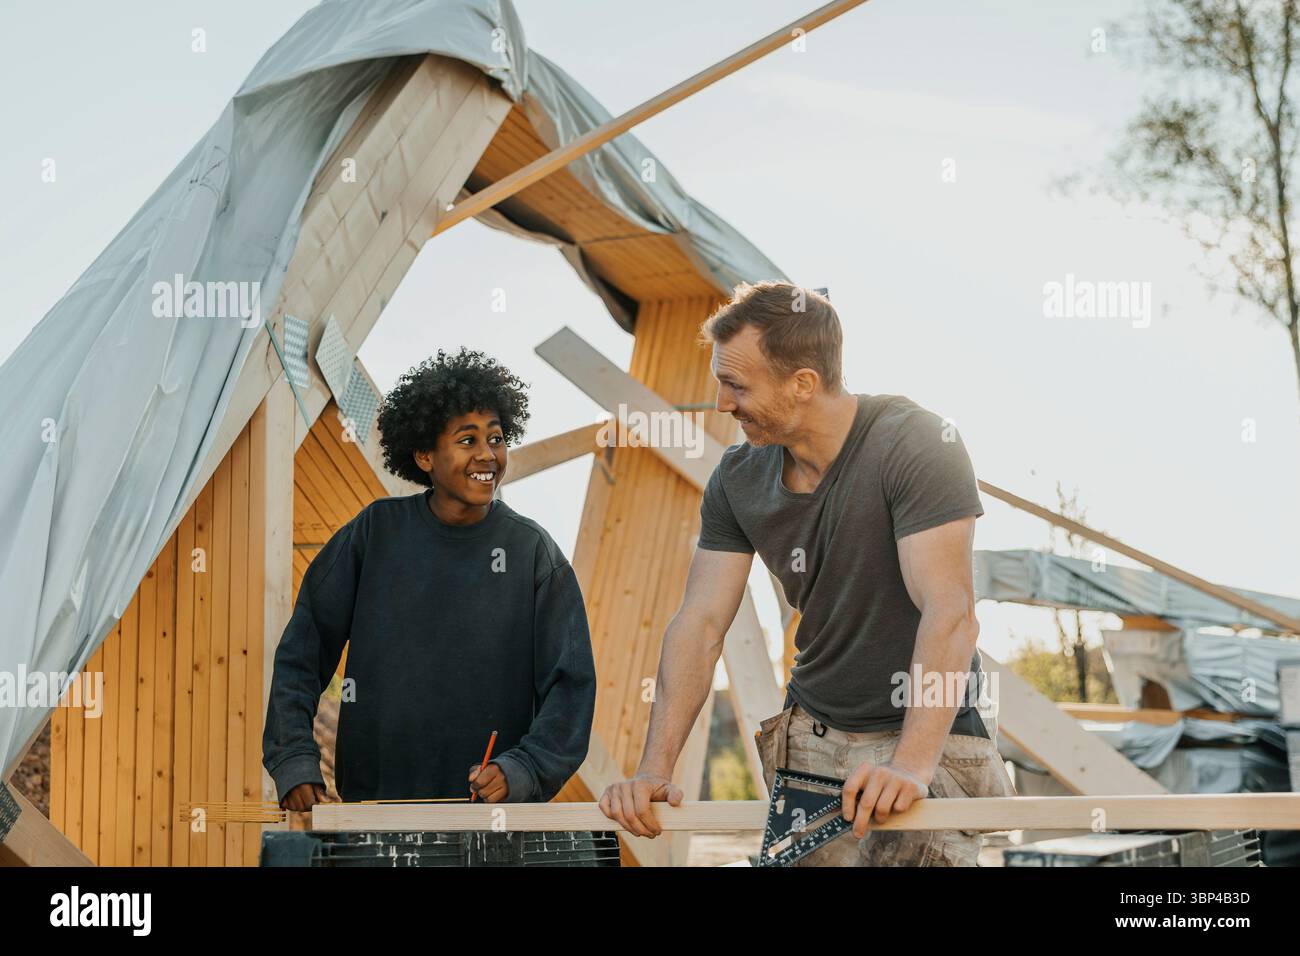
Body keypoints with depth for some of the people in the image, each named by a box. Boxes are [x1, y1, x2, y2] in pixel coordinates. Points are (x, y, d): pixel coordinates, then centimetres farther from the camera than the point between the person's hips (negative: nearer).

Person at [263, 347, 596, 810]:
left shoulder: (533, 551, 0)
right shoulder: (376, 532, 2)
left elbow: (570, 684, -2)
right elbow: (301, 654, 5)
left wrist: (521, 771, -17)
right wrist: (294, 760, -7)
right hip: (372, 797, 1)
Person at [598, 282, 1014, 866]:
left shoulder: (917, 446, -17)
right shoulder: (738, 478, 3)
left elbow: (950, 614, -25)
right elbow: (700, 624, -1)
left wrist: (912, 763, -35)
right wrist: (654, 771, -11)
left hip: (925, 736, -5)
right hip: (809, 736, 6)